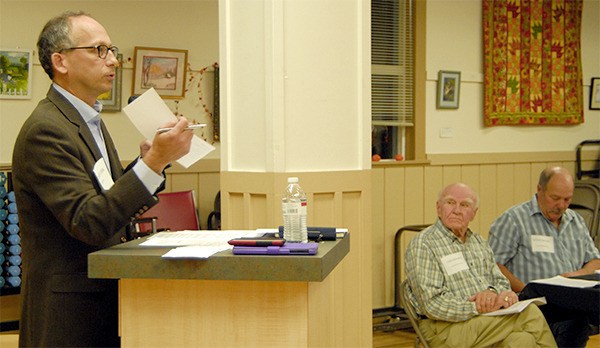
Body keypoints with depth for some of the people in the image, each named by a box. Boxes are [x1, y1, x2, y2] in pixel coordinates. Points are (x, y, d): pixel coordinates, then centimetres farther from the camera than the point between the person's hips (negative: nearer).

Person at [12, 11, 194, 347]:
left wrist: (149, 160, 0)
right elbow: (89, 222, -25)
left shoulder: (89, 119, 12)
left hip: (104, 293, 9)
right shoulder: (45, 130, -18)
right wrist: (154, 162, -29)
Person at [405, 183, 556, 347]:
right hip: (447, 327, -7)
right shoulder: (422, 244, -6)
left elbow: (501, 282, 18)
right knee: (530, 314, -25)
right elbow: (433, 304, -15)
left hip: (486, 319, 7)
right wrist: (479, 307, -21)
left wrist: (492, 292, -7)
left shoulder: (479, 242, 20)